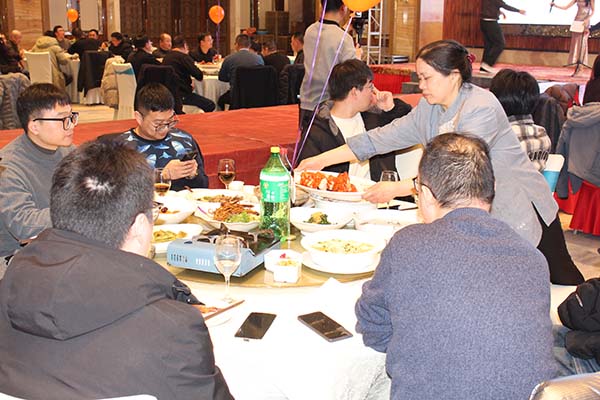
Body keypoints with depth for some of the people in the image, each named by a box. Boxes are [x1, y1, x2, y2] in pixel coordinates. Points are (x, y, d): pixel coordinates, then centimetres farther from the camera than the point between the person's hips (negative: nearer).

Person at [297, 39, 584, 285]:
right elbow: (382, 139, -3)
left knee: (561, 280, 8)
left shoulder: (481, 108, -25)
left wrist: (396, 189, -38)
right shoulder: (429, 110, -2)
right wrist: (321, 160, -8)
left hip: (520, 211, -7)